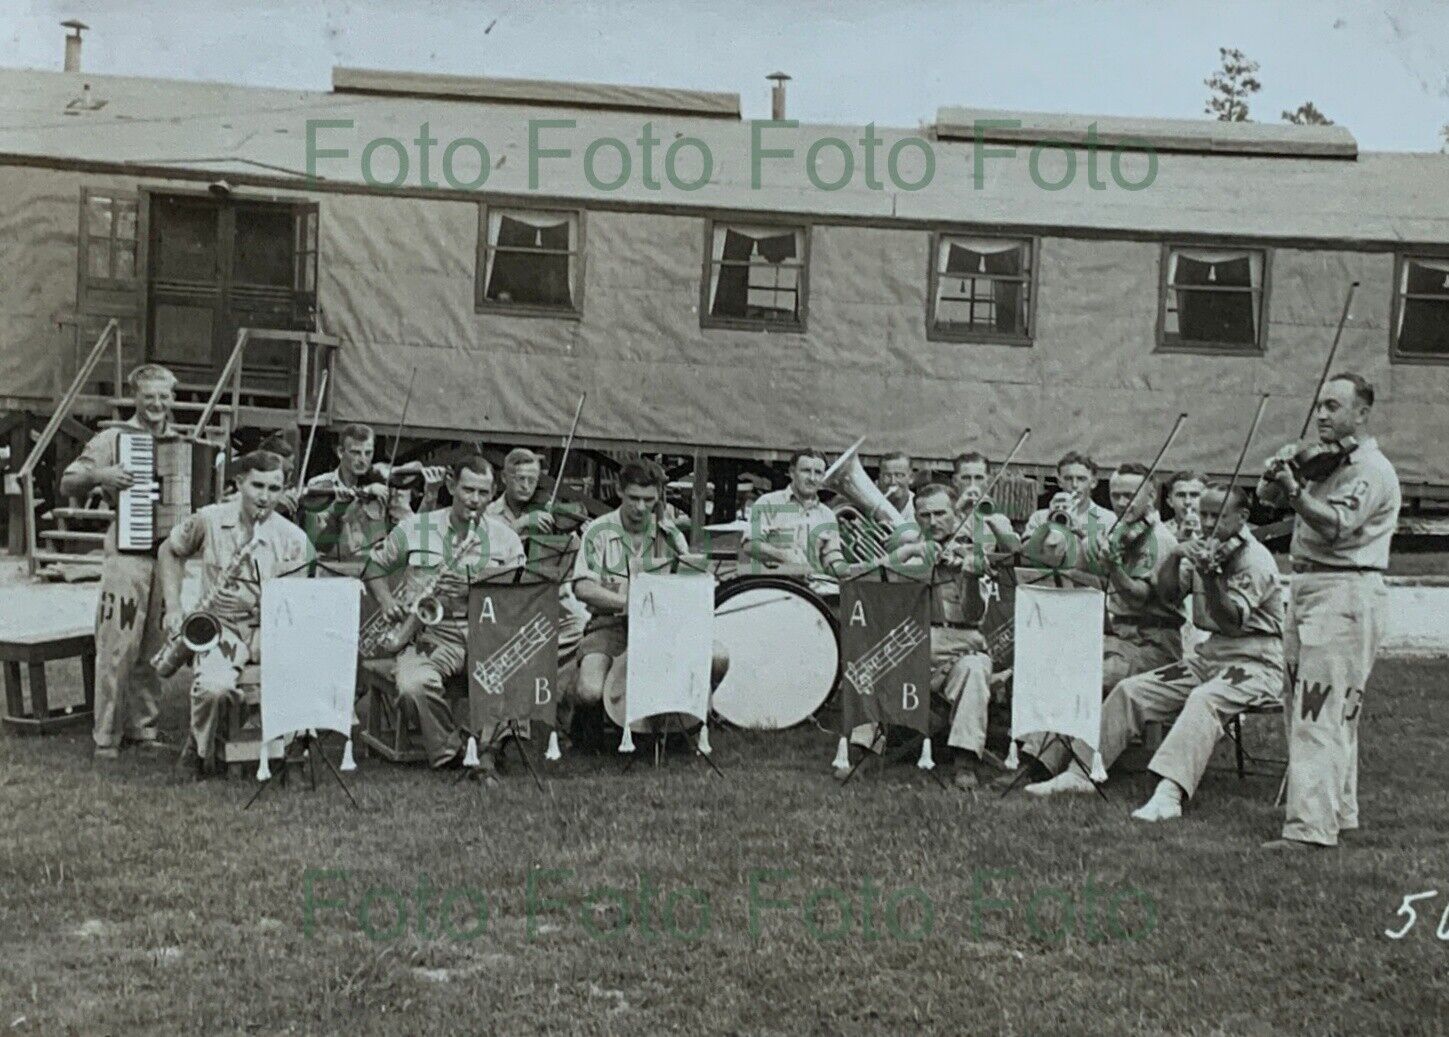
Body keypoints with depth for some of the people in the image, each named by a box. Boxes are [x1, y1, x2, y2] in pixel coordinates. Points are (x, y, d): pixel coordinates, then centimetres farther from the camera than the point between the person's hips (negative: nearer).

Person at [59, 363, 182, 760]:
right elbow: (67, 484, -1)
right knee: (117, 646, -5)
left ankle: (144, 727, 20)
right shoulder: (113, 438, 0)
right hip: (126, 552, -5)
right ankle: (106, 735, 3)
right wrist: (100, 475, -19)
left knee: (155, 646, 10)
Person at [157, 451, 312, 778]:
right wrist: (173, 608, 7)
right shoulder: (209, 520, 0)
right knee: (214, 687, -33)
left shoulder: (293, 538, -2)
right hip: (221, 625, -1)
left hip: (272, 630, 1)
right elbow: (169, 552, 17)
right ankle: (200, 749, 0)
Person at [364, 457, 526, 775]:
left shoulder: (505, 538, 11)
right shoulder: (415, 528, 10)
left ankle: (489, 745, -11)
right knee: (413, 686, -33)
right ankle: (450, 751, -9)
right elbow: (375, 566, 20)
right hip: (430, 632, 0)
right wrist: (386, 600, 1)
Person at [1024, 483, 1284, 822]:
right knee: (1131, 690, -4)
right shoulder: (1205, 548, 13)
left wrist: (1210, 576, -34)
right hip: (1210, 654, 8)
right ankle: (1082, 772, -3)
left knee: (1204, 699, -37)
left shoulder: (1256, 559, -10)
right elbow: (1167, 594, 7)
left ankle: (1168, 794, -51)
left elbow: (1232, 620, -20)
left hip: (1256, 661, -8)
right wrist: (1175, 557, -10)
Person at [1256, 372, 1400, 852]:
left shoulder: (1372, 469, -9)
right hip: (1307, 589, 9)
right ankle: (1340, 809, 27)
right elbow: (1268, 495, 12)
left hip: (1344, 594, -9)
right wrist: (1276, 473, -9)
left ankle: (1312, 826, -16)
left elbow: (1337, 524, -22)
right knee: (1323, 711, 15)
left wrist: (1294, 489, -32)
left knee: (1319, 713, -14)